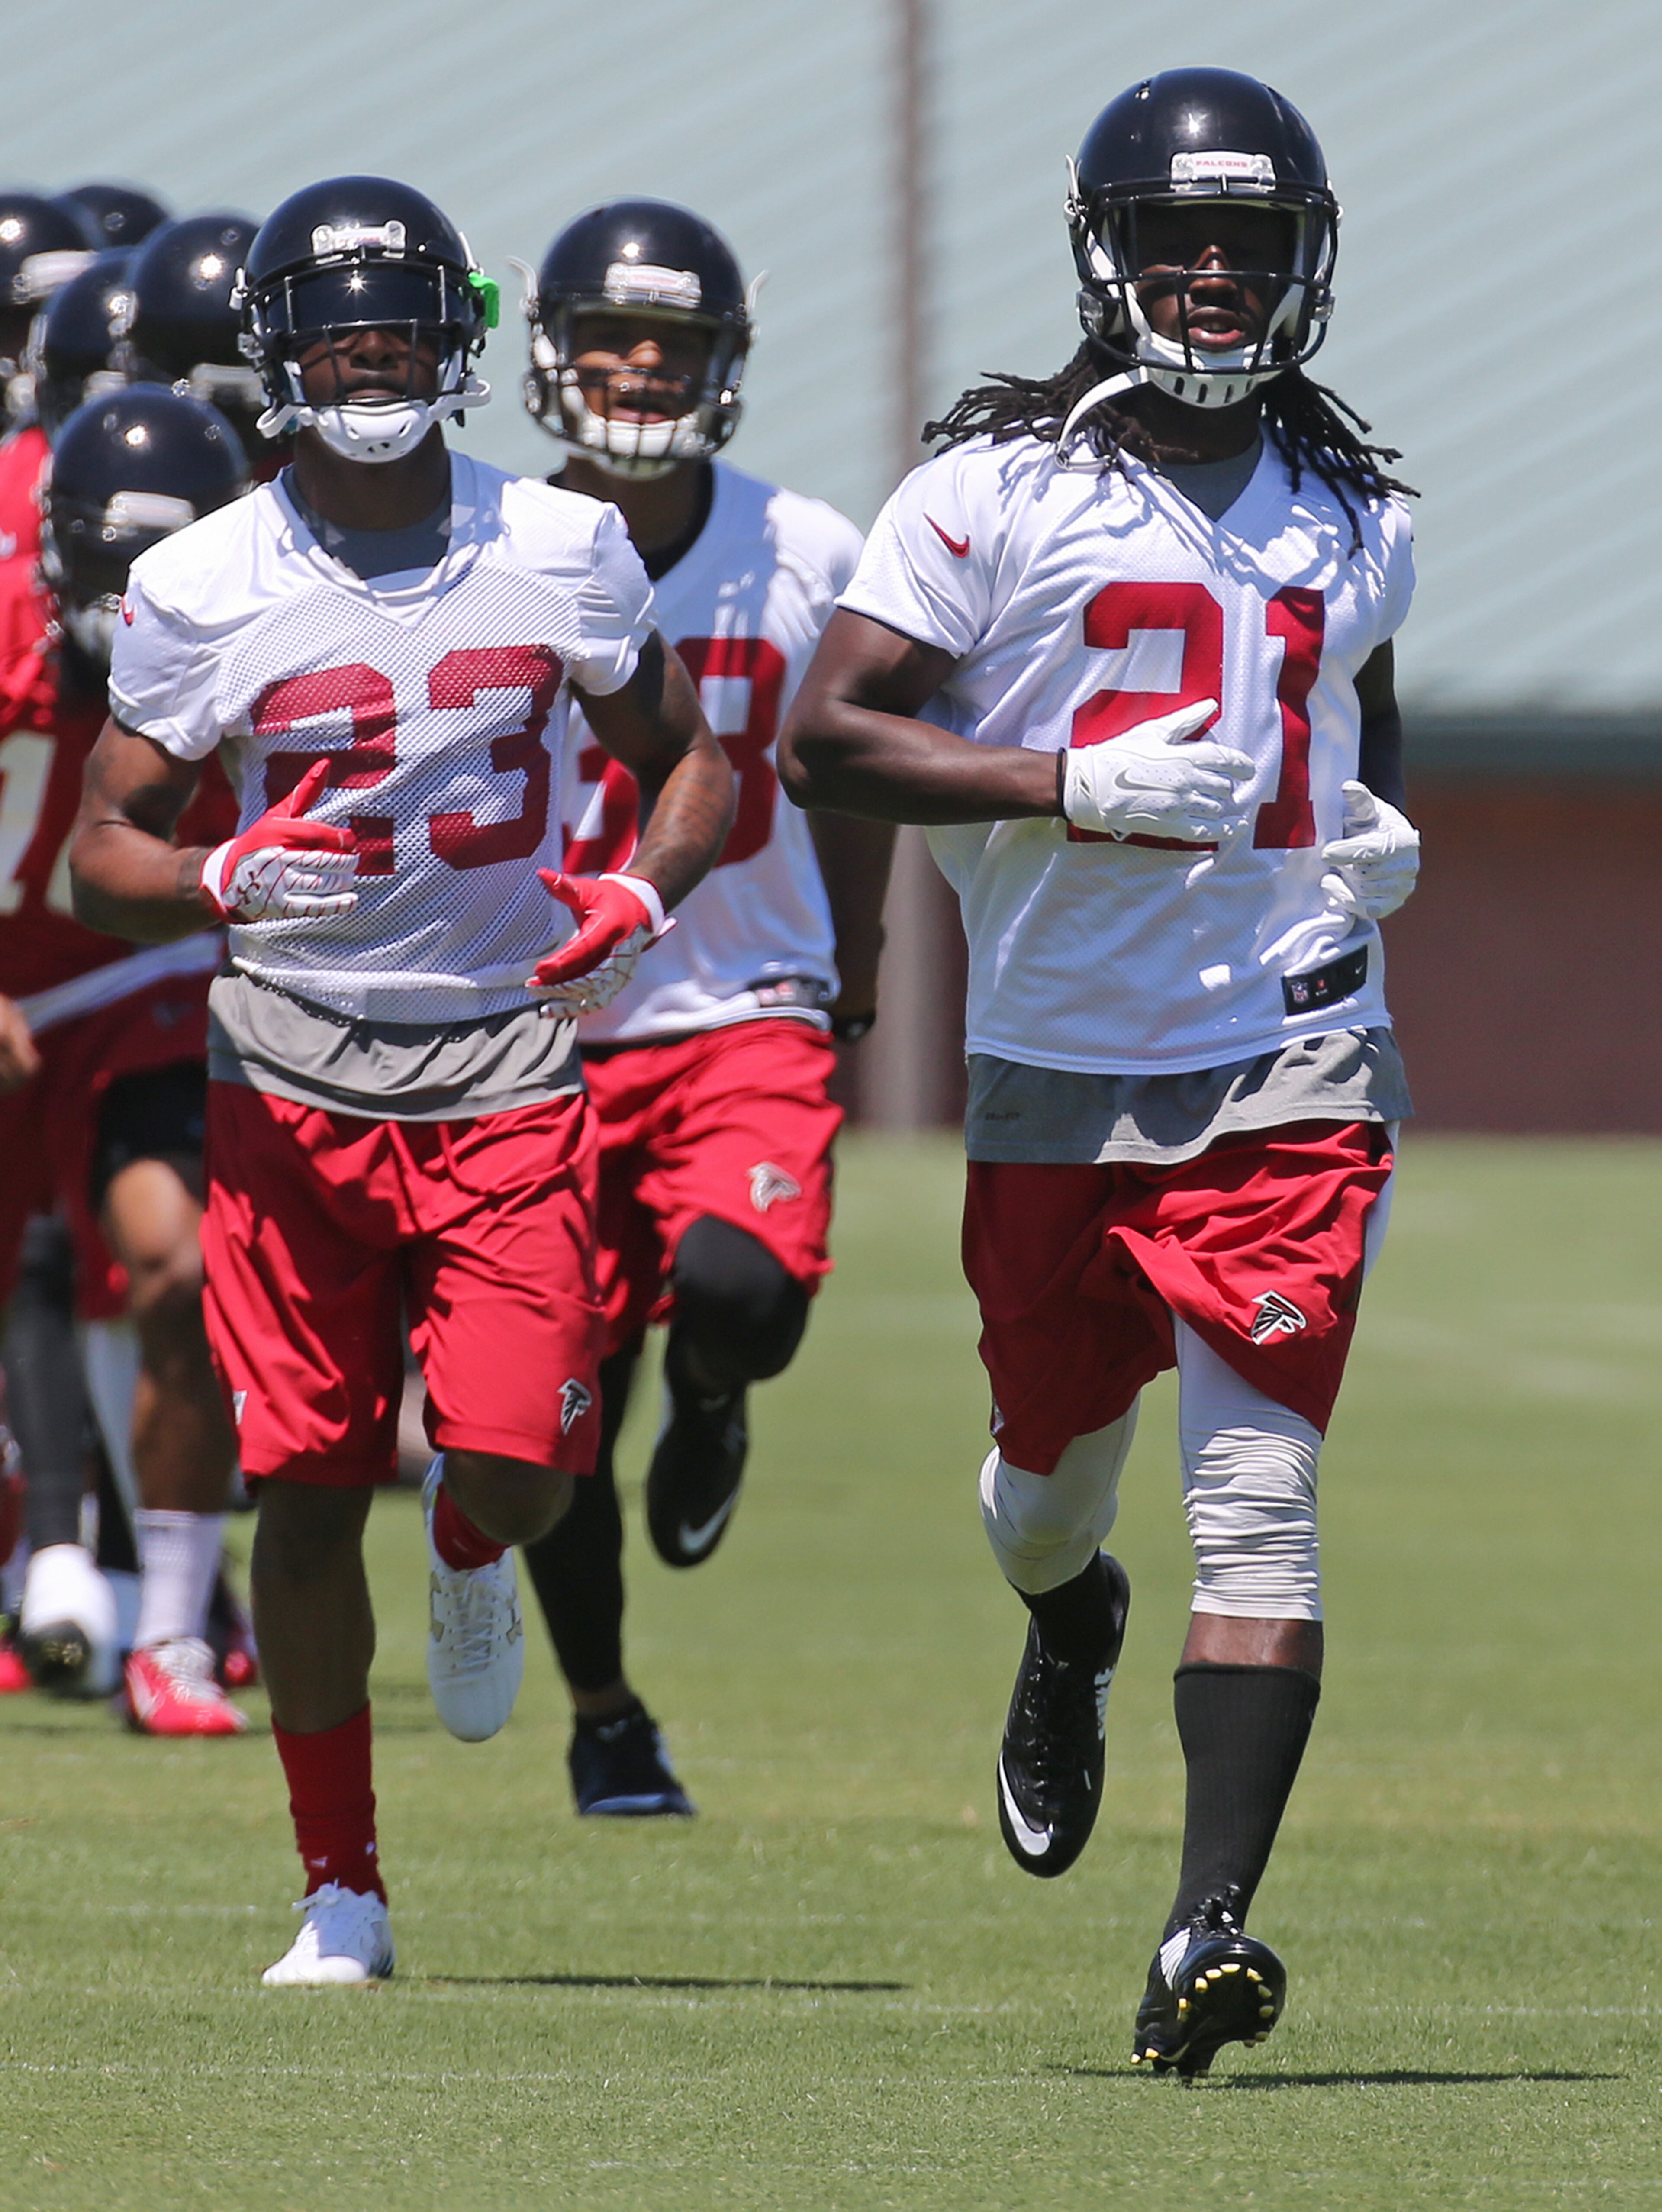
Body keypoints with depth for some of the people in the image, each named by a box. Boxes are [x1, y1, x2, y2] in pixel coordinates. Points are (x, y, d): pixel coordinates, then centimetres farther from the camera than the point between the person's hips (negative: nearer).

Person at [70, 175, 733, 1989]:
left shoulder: (561, 555, -1)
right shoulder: (199, 591, -5)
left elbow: (687, 765, 11)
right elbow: (104, 853, -1)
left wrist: (640, 896, -10)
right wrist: (222, 884, -23)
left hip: (510, 1073, 0)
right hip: (294, 1075, 0)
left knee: (516, 1468, -13)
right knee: (309, 1486, -1)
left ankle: (469, 1553, 27)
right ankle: (340, 1888, 13)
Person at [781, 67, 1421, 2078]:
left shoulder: (1351, 518, 10)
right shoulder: (998, 492, -3)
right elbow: (828, 741, -8)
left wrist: (1375, 837, 7)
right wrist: (1078, 787, -19)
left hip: (1288, 1064, 1)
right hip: (1057, 1069, -1)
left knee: (1258, 1498, -13)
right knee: (1052, 1476, 14)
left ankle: (1210, 1931, -16)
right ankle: (1068, 1635, 52)